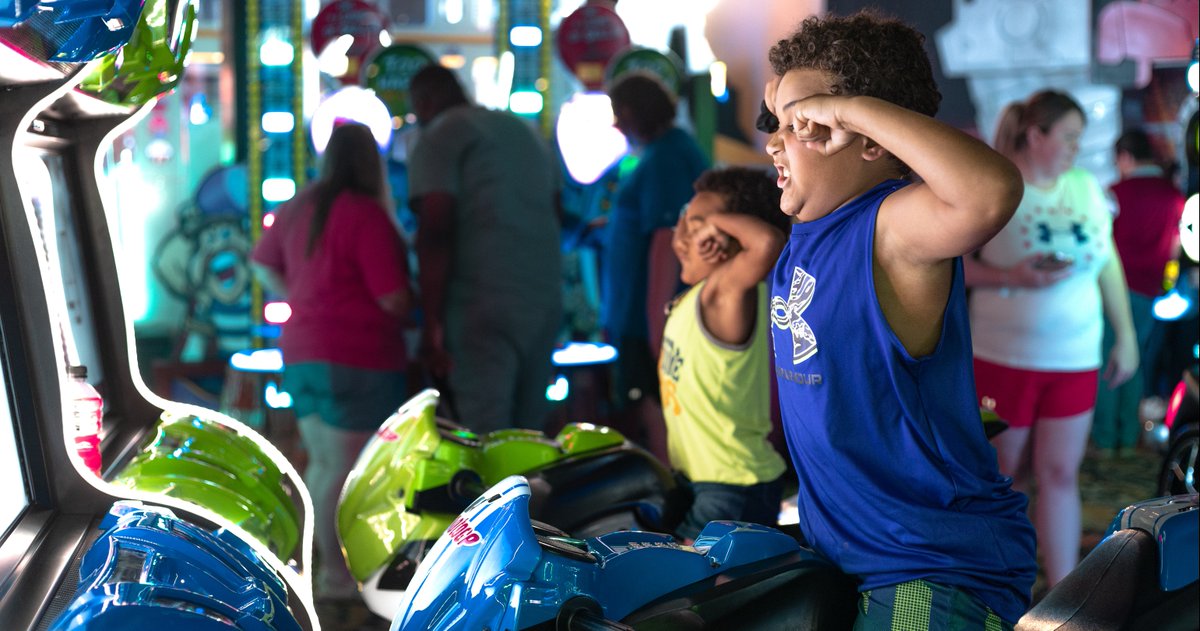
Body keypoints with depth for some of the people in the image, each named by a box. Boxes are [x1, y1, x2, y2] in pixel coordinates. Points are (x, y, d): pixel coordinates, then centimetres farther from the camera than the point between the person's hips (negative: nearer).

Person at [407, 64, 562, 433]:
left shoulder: (438, 139, -3)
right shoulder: (526, 132, 21)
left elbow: (435, 232, -13)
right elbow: (556, 215, 24)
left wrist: (431, 323, -13)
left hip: (482, 304, -7)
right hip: (546, 302, 7)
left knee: (486, 437, -7)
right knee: (529, 435, 10)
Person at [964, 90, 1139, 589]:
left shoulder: (1086, 187, 4)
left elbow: (1109, 264, 12)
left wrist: (1126, 335, 11)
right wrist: (1012, 276, -24)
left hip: (1074, 360, 3)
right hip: (1003, 358, -3)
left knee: (1060, 475, 0)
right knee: (1009, 474, 10)